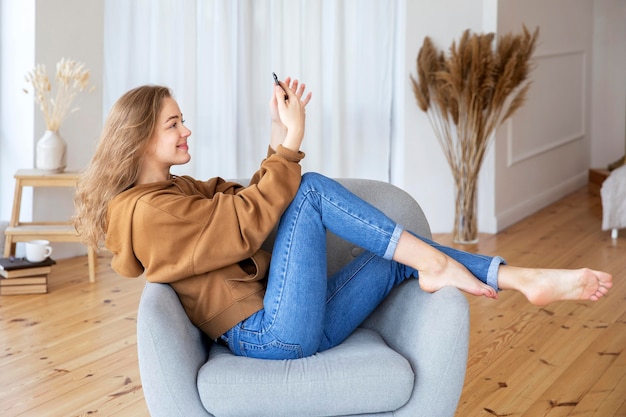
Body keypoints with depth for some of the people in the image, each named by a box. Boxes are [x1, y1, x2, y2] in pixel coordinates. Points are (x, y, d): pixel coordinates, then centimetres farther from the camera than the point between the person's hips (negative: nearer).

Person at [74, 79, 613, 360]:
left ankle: (521, 277, 0)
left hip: (289, 326, 9)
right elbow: (249, 222, -17)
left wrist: (280, 136, 4)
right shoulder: (146, 211, -11)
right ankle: (435, 262, -12)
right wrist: (293, 140, -13)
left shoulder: (180, 189, 21)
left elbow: (252, 199, 17)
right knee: (312, 188, -15)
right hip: (273, 334, -9)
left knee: (399, 251, 7)